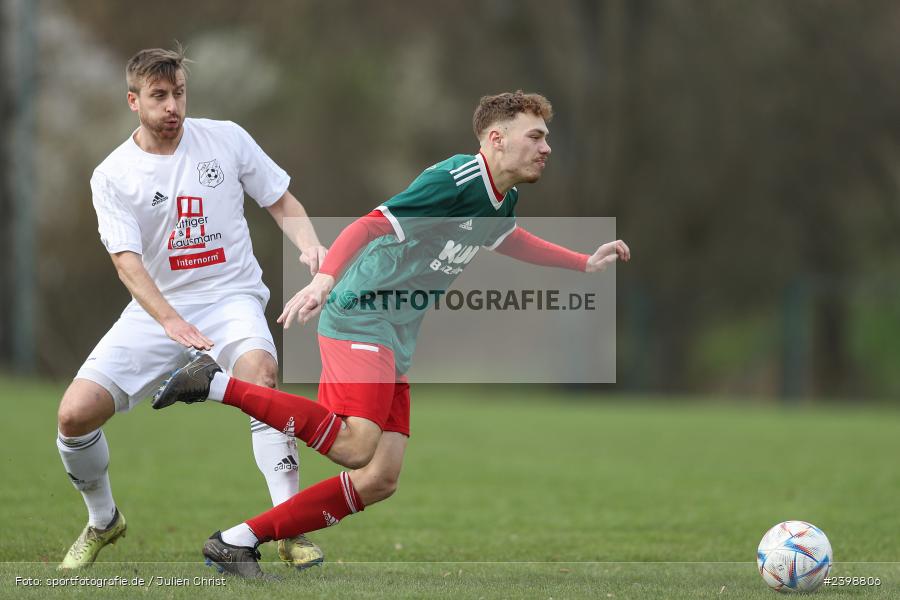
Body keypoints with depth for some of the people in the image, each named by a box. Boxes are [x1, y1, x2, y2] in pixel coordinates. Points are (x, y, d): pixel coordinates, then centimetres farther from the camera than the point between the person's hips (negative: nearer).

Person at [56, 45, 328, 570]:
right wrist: (171, 322, -31)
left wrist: (310, 245, -12)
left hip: (232, 296, -1)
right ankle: (103, 521, 18)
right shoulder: (112, 177, -3)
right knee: (76, 413, -13)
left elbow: (282, 202, 10)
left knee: (260, 371, -36)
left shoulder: (226, 138, 0)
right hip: (156, 308, 1)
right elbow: (127, 262, -14)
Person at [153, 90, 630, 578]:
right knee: (355, 445, -29)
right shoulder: (454, 180, -16)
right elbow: (371, 225, -26)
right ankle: (218, 385, -18)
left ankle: (237, 543, 1)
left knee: (379, 479, -1)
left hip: (396, 341, 9)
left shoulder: (502, 199, 13)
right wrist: (324, 280, -41)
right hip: (361, 317, -9)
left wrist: (585, 263, 36)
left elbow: (505, 238, 39)